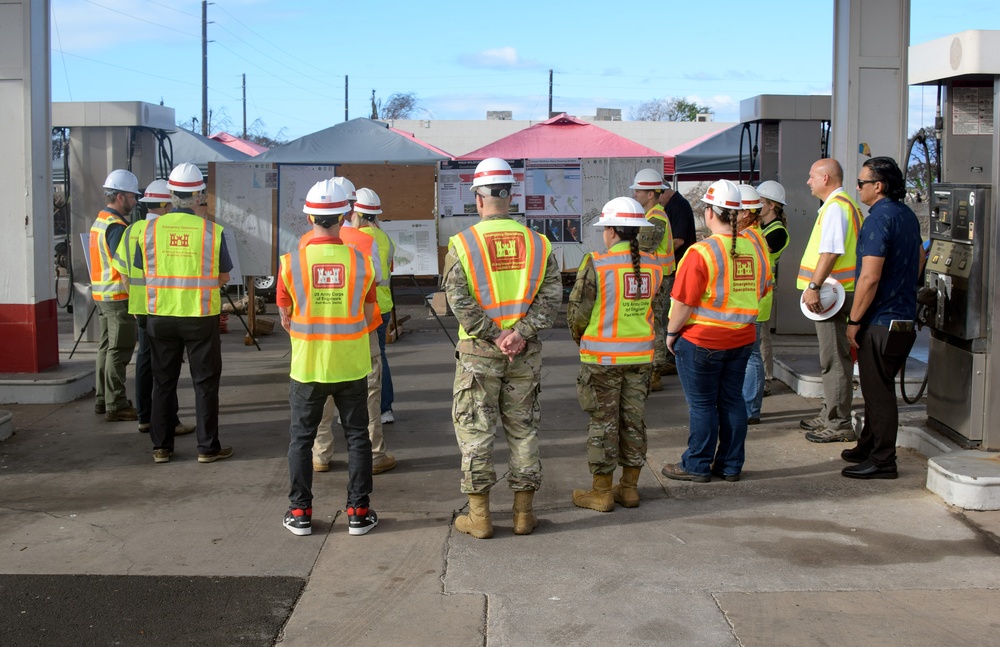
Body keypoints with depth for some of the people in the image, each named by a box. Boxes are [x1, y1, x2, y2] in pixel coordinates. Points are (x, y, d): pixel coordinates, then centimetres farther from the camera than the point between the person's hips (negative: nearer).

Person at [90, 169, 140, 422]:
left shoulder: (99, 221, 13)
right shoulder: (116, 227, -18)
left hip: (101, 295, 10)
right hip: (118, 297, -10)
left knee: (106, 347, 16)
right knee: (119, 351, -5)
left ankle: (102, 399, 24)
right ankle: (116, 405, -2)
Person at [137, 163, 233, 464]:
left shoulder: (151, 229, -4)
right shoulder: (212, 231, -10)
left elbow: (144, 271, 5)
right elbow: (224, 278, -2)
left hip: (161, 315, 3)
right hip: (201, 316, -2)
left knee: (163, 382, 13)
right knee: (205, 382, 8)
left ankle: (161, 447, 17)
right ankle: (208, 447, 12)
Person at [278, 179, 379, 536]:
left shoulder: (291, 262, -10)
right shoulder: (361, 262, -7)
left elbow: (286, 320, 1)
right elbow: (368, 318, 2)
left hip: (306, 367, 0)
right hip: (352, 366, 1)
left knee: (301, 438, 13)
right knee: (357, 437, 12)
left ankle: (300, 513, 17)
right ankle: (359, 513, 15)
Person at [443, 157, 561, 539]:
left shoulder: (462, 243, -6)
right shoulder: (537, 243, 2)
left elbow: (459, 299, -14)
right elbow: (551, 296, -5)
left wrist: (491, 336, -12)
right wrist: (521, 334, -13)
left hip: (478, 350, -3)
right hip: (525, 351, 3)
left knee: (475, 428, 6)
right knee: (523, 428, 12)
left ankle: (478, 515, 9)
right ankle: (523, 512, 18)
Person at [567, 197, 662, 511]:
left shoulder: (595, 265, -15)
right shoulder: (653, 266, 0)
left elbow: (578, 311, -10)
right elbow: (654, 306, 7)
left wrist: (580, 337, 9)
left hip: (602, 356, -5)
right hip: (641, 355, 5)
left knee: (603, 422, 5)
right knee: (633, 420, 14)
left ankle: (602, 492, 12)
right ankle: (630, 488, 21)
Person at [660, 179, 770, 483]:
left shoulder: (701, 252, -19)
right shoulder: (755, 247, 0)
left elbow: (683, 301, -18)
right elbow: (763, 289, 12)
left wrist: (671, 332, -5)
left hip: (702, 339, -6)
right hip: (742, 338, 6)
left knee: (702, 404, 4)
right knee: (732, 400, 13)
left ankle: (697, 466, 13)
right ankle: (730, 465, 20)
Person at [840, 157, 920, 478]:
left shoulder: (879, 219, -20)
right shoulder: (907, 215, 11)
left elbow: (870, 277, -24)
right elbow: (920, 256, 25)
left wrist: (854, 320, -17)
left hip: (880, 320, -10)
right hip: (903, 317, 10)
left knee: (878, 391, -2)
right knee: (878, 388, 19)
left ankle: (881, 461, 4)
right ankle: (869, 447, 29)